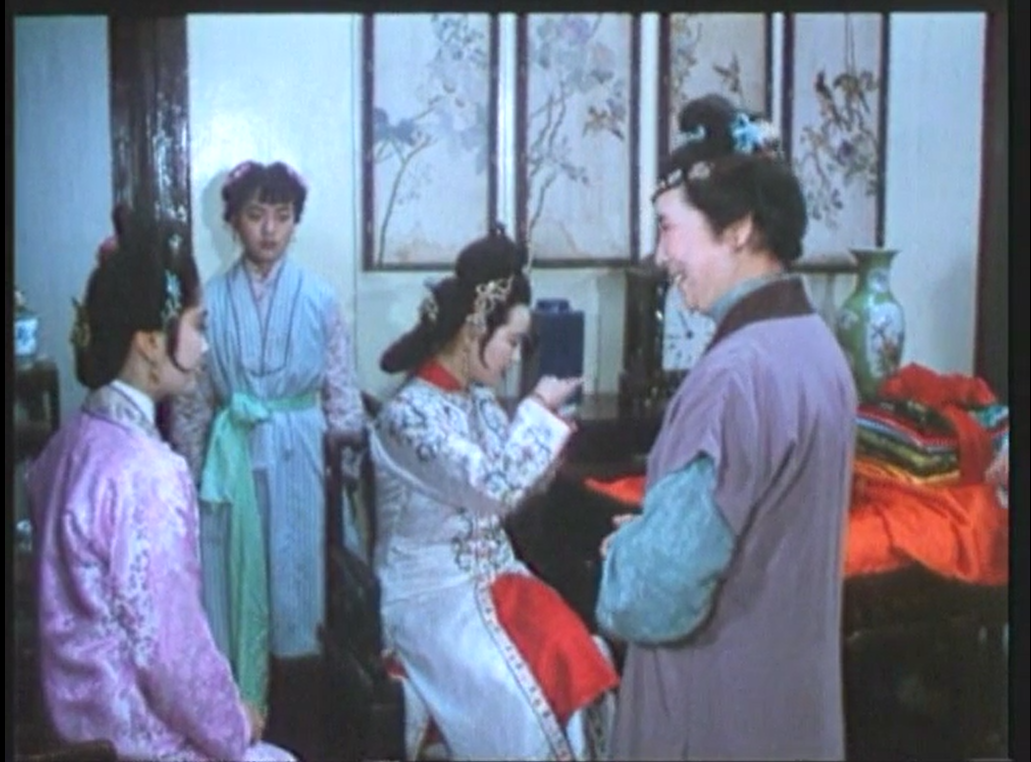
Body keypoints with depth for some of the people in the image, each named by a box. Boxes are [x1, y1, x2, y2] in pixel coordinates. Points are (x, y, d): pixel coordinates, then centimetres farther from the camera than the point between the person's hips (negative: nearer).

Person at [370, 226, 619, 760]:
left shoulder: (478, 399, 7)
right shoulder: (408, 414, -19)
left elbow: (512, 488, 15)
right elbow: (496, 489, -24)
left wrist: (545, 423, 0)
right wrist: (538, 411, -14)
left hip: (492, 576, 7)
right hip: (433, 596, -7)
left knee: (581, 661, -14)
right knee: (520, 703, -23)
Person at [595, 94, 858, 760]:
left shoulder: (736, 375, -25)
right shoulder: (815, 342, 5)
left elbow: (652, 599, -27)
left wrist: (624, 550, -8)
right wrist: (653, 533, 6)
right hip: (792, 686, 9)